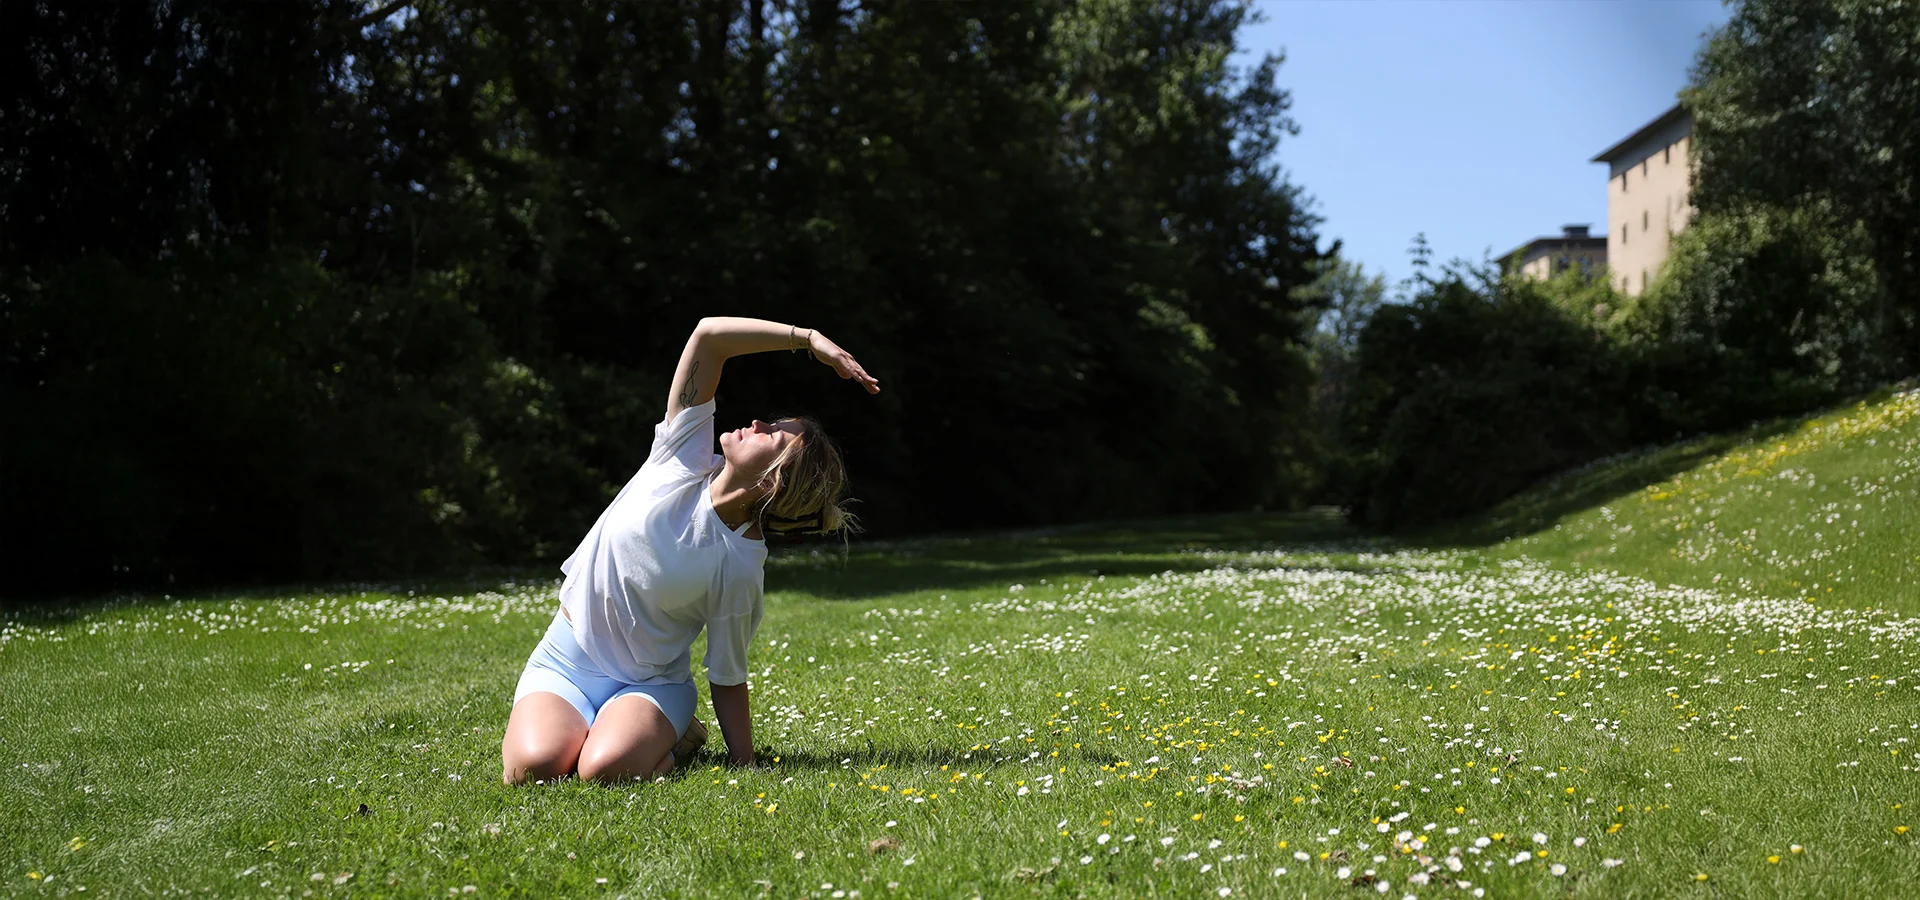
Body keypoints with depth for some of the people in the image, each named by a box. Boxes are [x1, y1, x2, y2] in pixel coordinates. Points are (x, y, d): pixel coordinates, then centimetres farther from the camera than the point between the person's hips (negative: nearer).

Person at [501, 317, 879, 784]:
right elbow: (708, 334, -18)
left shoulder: (740, 568, -19)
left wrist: (745, 765, -13)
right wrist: (810, 339, -20)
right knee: (534, 767, -25)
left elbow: (727, 680, -8)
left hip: (650, 682, -3)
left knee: (607, 769, -33)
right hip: (565, 661, 3)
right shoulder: (685, 460, -12)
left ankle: (677, 739, 0)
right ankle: (576, 729, 10)